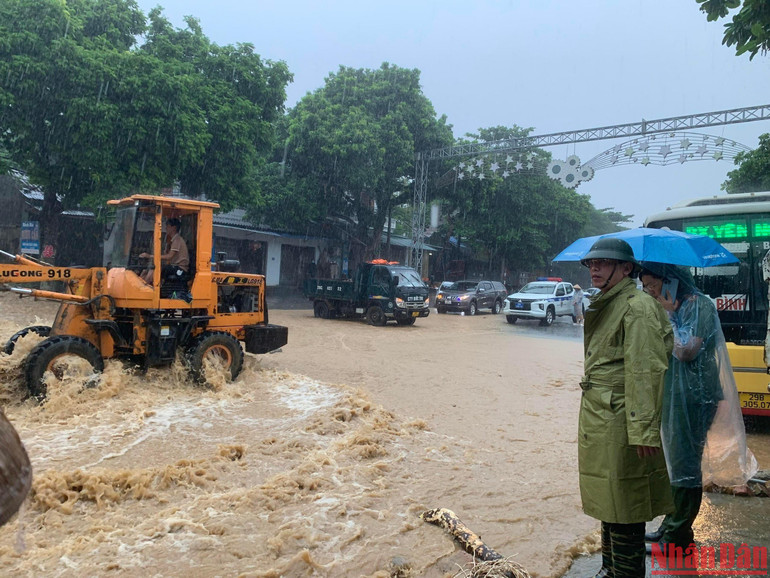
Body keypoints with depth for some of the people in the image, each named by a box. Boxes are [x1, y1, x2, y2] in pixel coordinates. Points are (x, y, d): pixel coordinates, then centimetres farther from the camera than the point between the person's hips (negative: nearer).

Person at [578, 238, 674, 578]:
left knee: (623, 510, 1)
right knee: (608, 502, 21)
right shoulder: (605, 306, 15)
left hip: (621, 423, -10)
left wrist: (642, 429, -23)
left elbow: (645, 372, -20)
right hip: (598, 422, 10)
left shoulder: (637, 307, -14)